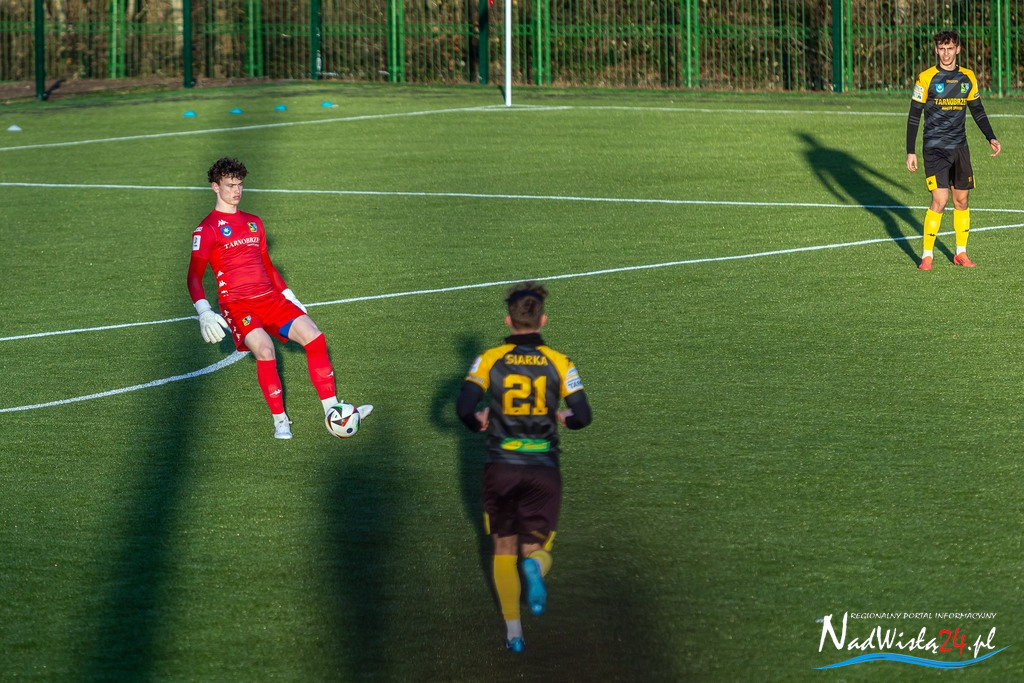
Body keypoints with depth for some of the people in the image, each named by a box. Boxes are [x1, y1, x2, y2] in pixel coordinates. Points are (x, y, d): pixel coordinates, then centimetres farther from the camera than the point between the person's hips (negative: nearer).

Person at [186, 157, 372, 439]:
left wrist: (291, 300, 24)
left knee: (314, 336, -14)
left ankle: (332, 409, -9)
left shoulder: (253, 223, 20)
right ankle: (280, 421, -19)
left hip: (270, 298, 6)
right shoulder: (207, 229, 0)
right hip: (236, 304, -6)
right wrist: (204, 312, -20)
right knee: (264, 349, -31)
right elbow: (194, 276, -6)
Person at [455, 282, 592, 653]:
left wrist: (479, 423, 8)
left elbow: (464, 407, -14)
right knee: (536, 548, 10)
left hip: (500, 466, 0)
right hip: (543, 469, 0)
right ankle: (535, 567, -29)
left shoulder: (490, 360, -3)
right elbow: (583, 416, -9)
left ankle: (513, 631, 6)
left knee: (504, 549, 16)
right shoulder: (559, 363, -2)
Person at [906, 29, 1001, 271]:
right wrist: (910, 152, -5)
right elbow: (914, 116, -2)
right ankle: (926, 256, -4)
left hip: (960, 149, 4)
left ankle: (961, 253, 20)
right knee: (940, 200, -13)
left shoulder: (968, 78, 6)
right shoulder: (926, 78, -6)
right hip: (935, 149, -4)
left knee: (961, 199, 8)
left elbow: (977, 110, 17)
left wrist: (990, 137, 5)